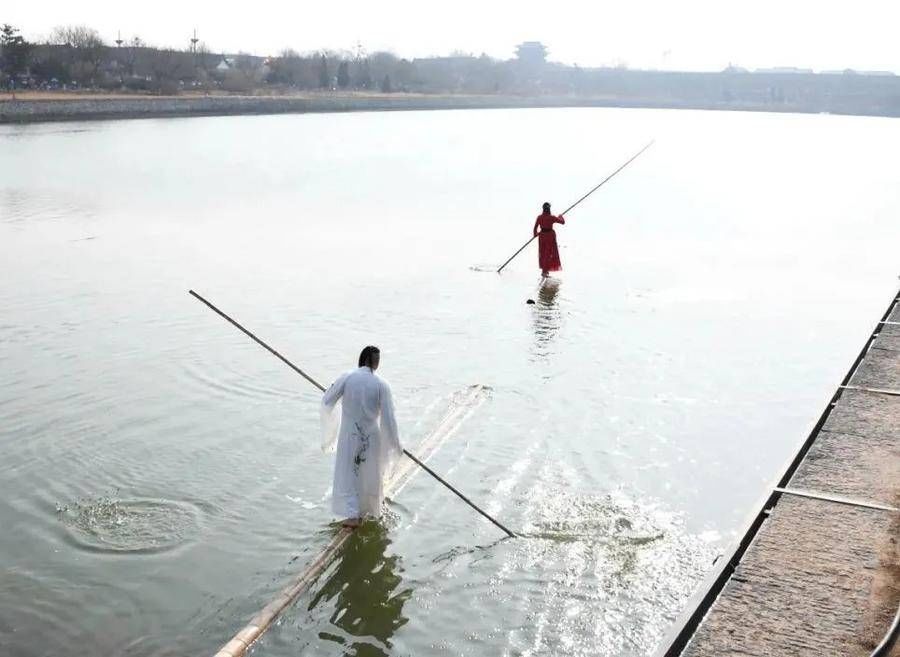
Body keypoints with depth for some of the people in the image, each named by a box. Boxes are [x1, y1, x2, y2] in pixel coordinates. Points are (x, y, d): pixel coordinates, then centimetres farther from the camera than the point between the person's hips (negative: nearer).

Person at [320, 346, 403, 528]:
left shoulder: (347, 378, -11)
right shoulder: (381, 385, -12)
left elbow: (327, 402, -6)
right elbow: (388, 417, -11)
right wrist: (396, 443, 0)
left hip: (349, 435, -1)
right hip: (371, 436, 1)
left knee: (348, 475, 8)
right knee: (370, 475, 19)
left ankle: (353, 515, -1)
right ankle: (371, 511, 36)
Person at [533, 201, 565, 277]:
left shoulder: (539, 217, -7)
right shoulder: (552, 217, -14)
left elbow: (535, 227, 0)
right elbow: (563, 222, -4)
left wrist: (535, 234, 20)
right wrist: (560, 216, 17)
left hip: (542, 235, 3)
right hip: (550, 235, -3)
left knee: (542, 253, 17)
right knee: (549, 253, 3)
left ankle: (544, 269, 28)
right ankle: (545, 271, -1)